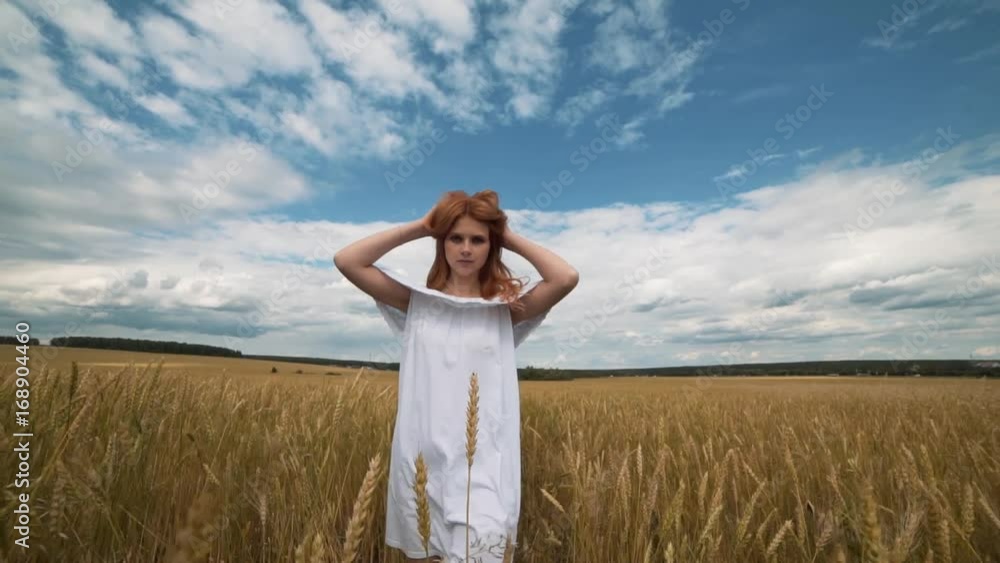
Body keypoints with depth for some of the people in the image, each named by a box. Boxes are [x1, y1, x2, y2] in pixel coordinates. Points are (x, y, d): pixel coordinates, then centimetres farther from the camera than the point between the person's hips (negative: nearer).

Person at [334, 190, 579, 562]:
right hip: (422, 463, 2)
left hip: (484, 465, -1)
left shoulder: (505, 308, 1)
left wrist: (512, 238, -2)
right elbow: (346, 261, -4)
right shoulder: (416, 301, 4)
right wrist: (419, 227, -2)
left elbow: (567, 278, -14)